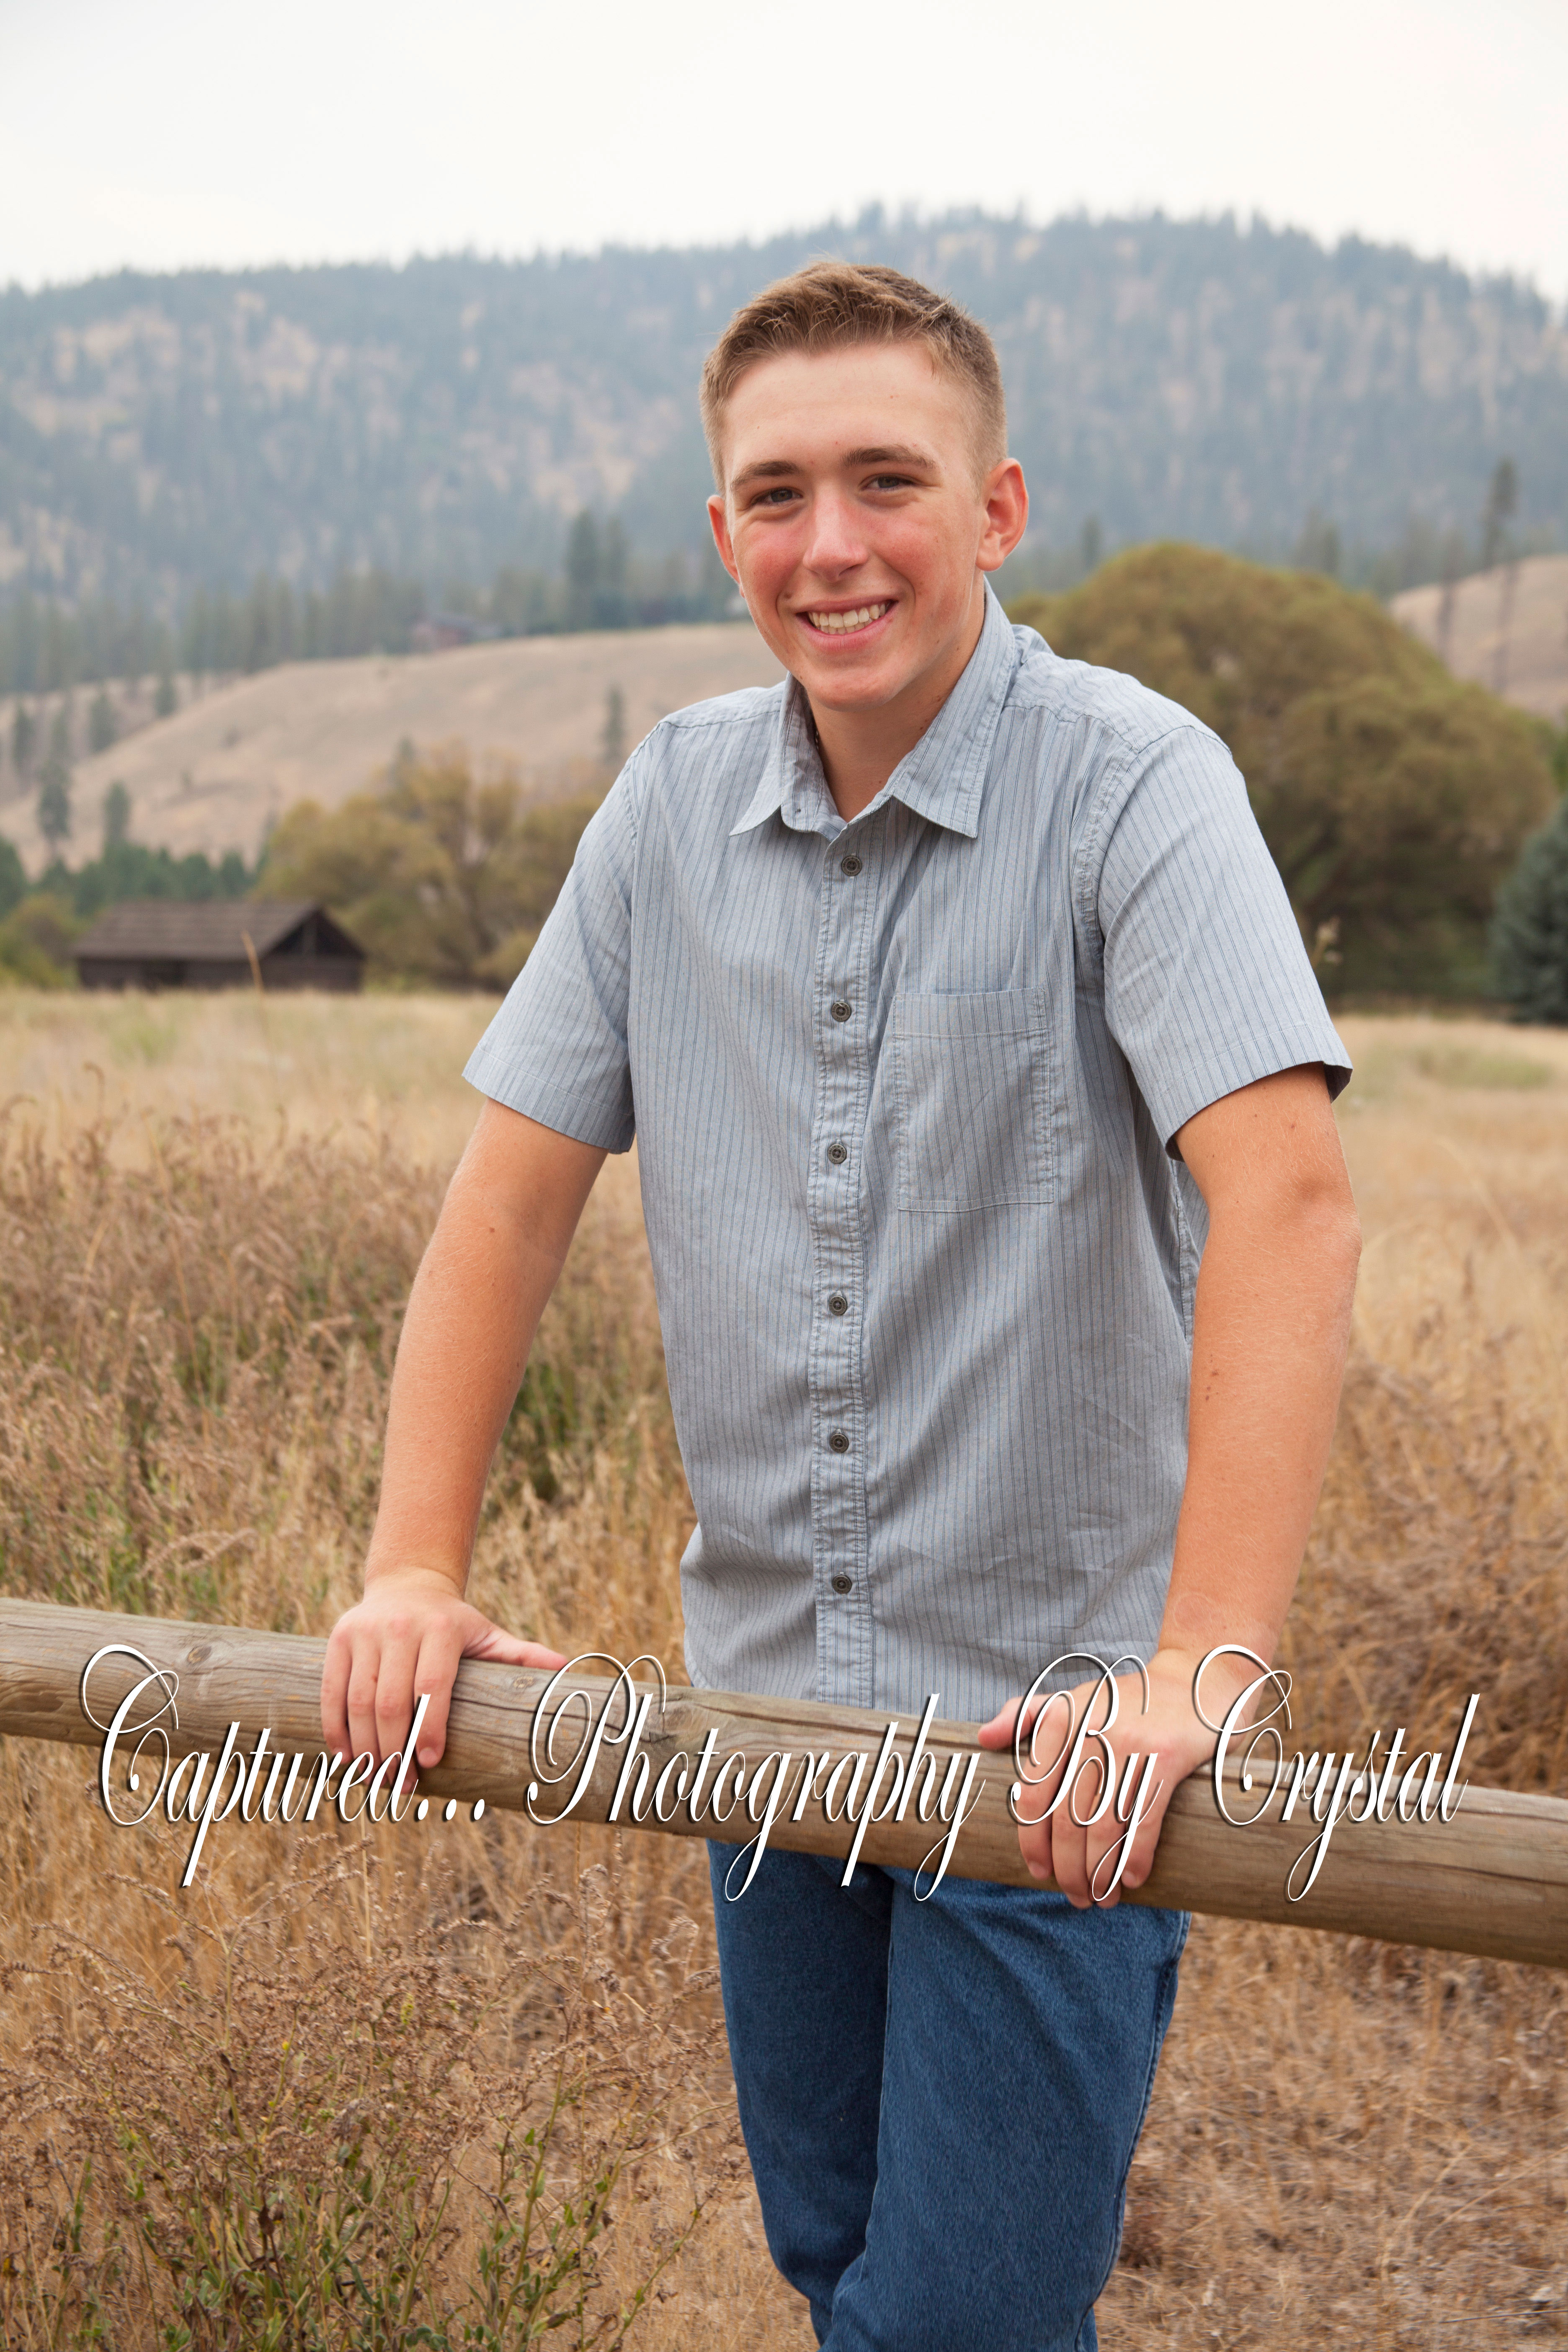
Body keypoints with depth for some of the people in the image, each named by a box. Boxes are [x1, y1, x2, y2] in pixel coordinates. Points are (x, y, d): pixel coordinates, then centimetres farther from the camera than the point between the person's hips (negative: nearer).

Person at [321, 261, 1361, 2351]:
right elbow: (517, 1181, 4)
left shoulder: (1130, 783, -15)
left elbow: (1287, 1198, -26)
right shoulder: (674, 802, 1)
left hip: (1055, 1722, -5)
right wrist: (417, 1563, -4)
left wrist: (1201, 1667, -34)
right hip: (767, 1693, 5)